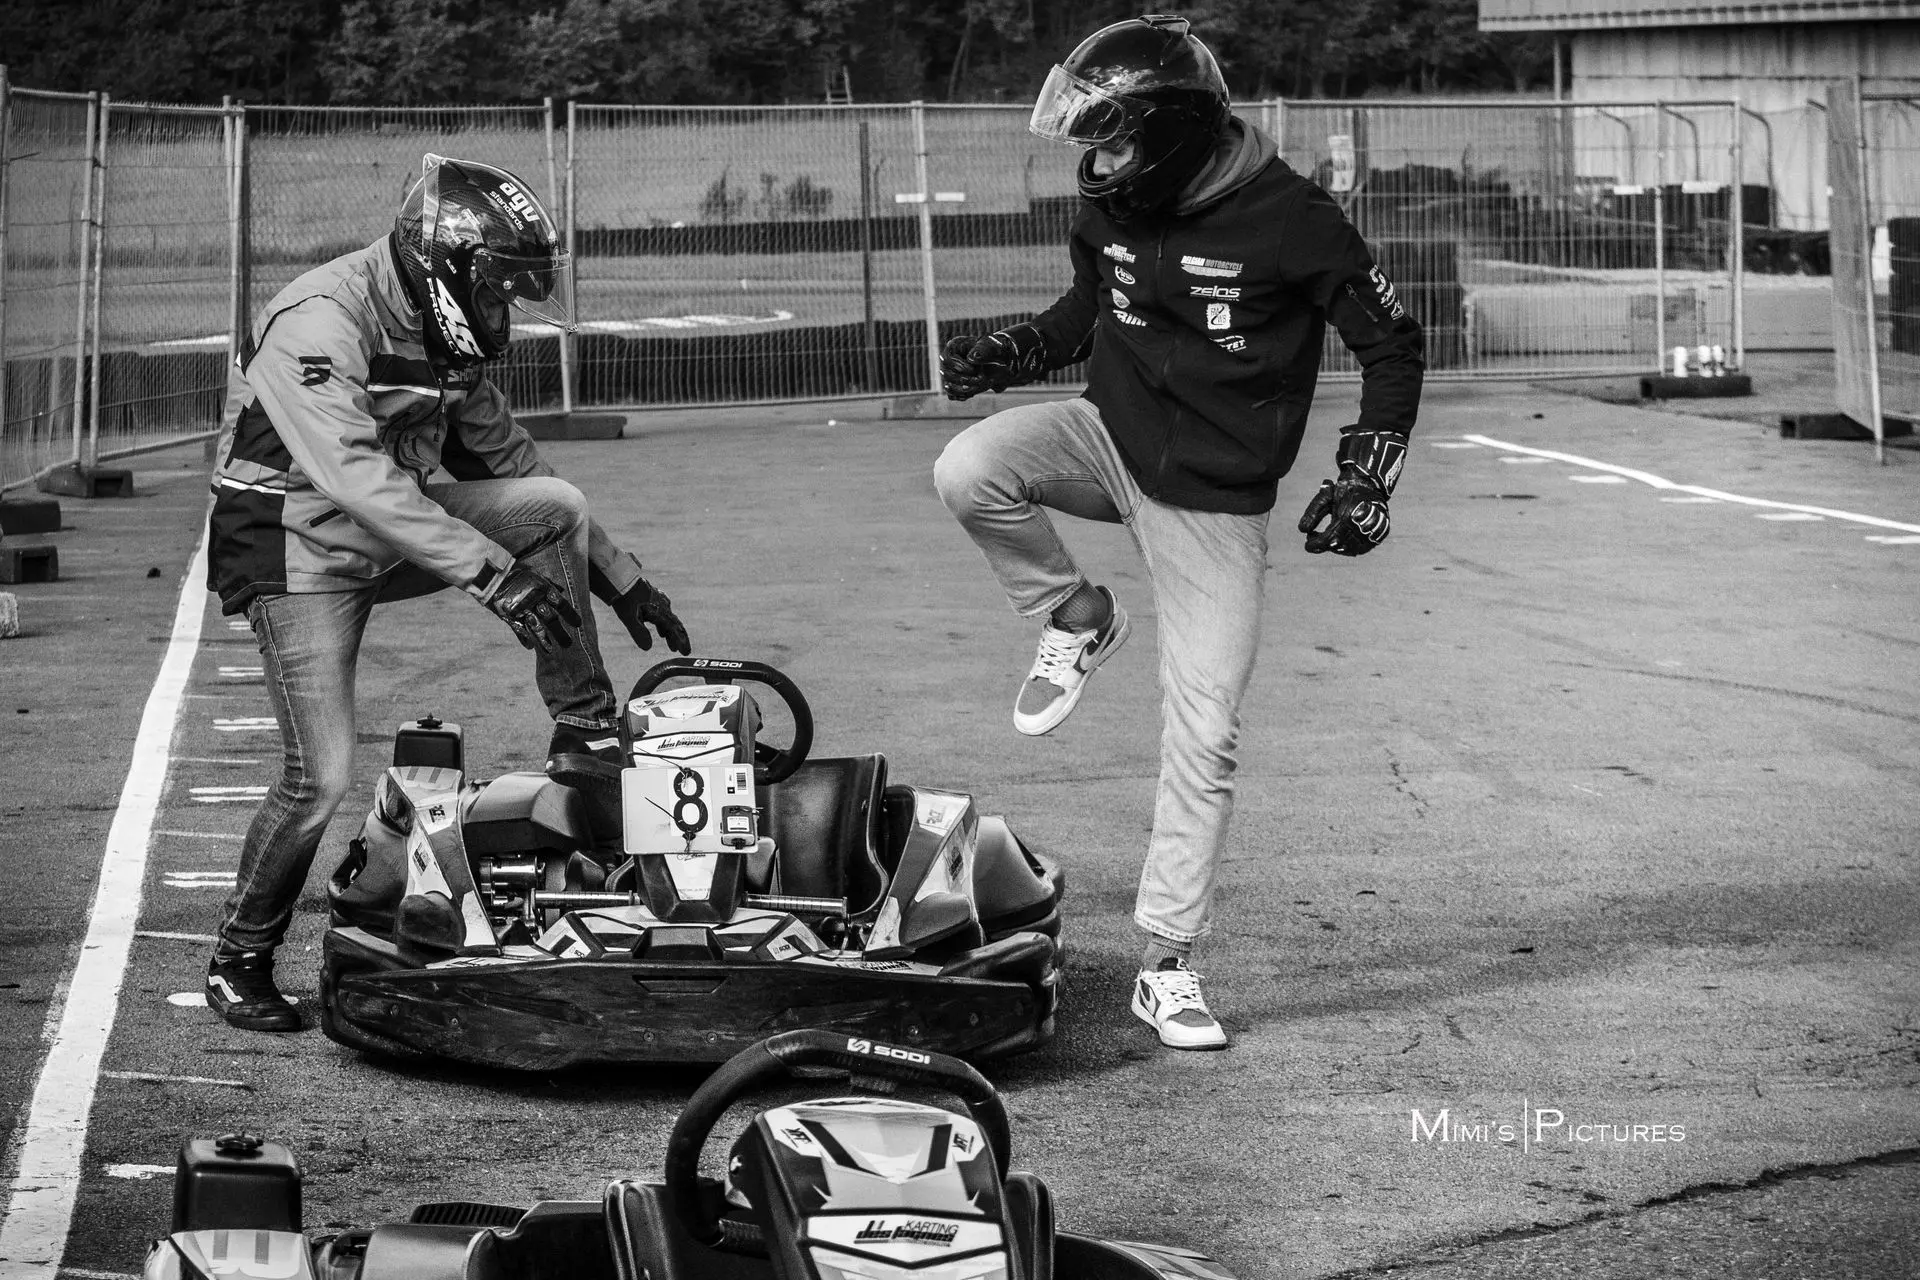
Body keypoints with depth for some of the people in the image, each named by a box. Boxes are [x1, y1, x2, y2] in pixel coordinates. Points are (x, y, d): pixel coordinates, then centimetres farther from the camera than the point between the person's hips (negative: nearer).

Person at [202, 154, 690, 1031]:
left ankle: (586, 739, -6)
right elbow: (357, 475, -36)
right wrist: (492, 570, -41)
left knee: (556, 505, -12)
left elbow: (507, 460, 11)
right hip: (297, 550, -7)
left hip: (387, 532, 7)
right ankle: (238, 960, 8)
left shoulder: (442, 338, 2)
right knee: (320, 777, -14)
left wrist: (620, 578, 9)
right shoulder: (318, 324, -25)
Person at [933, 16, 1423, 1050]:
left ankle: (1167, 966, 7)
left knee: (1202, 740, -4)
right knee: (967, 471, -27)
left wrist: (1364, 478, -14)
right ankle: (1077, 622, 0)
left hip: (1213, 503, -4)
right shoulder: (1109, 210, -4)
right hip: (1112, 439, 4)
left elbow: (1392, 346, -9)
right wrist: (1008, 355, 0)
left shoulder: (1290, 222, -19)